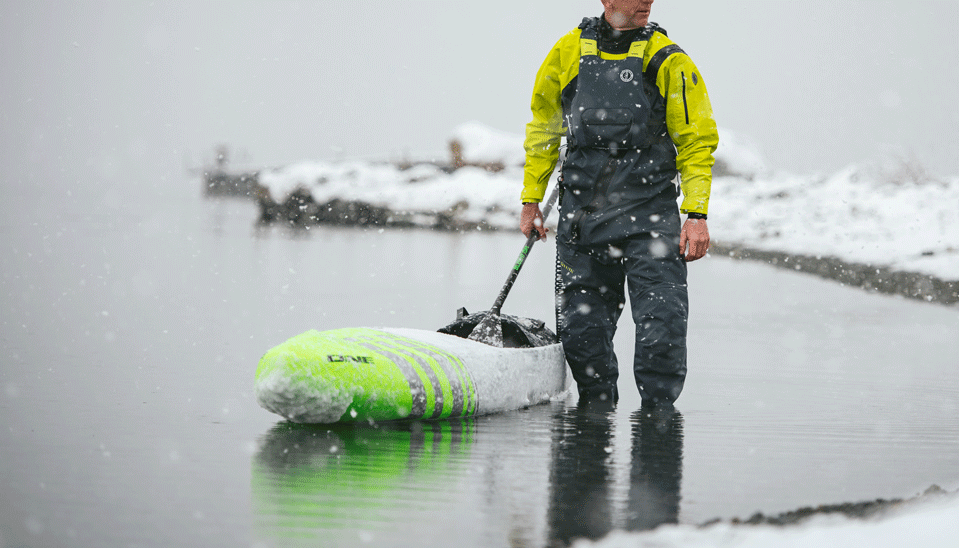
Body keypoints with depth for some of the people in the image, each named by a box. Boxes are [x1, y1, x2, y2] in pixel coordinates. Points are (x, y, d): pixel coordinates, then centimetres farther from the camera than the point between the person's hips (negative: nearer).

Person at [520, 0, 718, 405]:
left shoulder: (667, 60, -3)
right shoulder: (569, 52, 4)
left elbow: (697, 142, -2)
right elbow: (544, 128, 16)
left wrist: (696, 214, -11)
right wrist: (531, 200, 16)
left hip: (650, 214, -2)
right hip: (581, 213, 3)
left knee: (662, 323, -12)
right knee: (580, 330, 8)